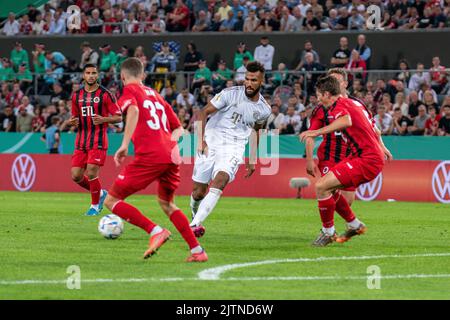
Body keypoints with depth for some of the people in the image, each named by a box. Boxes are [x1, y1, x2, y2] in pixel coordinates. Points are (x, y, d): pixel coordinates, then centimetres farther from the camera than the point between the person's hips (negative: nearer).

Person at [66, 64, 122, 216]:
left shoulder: (105, 94, -5)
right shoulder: (77, 95, 10)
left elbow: (118, 117, -5)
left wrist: (103, 119, -23)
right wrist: (71, 122, -3)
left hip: (98, 141, -5)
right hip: (81, 140, 5)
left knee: (91, 173, -14)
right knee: (76, 176, -1)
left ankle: (95, 205, 8)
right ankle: (100, 193, 25)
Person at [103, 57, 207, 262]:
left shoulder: (129, 90, 7)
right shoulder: (155, 95, 26)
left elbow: (133, 110, -17)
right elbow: (178, 128, 26)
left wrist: (124, 144, -22)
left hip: (149, 157, -7)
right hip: (171, 156, 7)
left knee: (111, 201, 1)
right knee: (166, 203, 28)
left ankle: (156, 231, -15)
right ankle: (197, 250, 18)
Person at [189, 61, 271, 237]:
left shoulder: (264, 109, 3)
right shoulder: (231, 94, -10)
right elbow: (204, 112, -9)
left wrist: (252, 159, 24)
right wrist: (201, 139, -21)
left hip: (234, 147, 1)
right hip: (210, 143, -1)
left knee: (220, 181, -28)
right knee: (198, 192, 1)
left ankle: (195, 224, -34)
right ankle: (195, 215, 36)